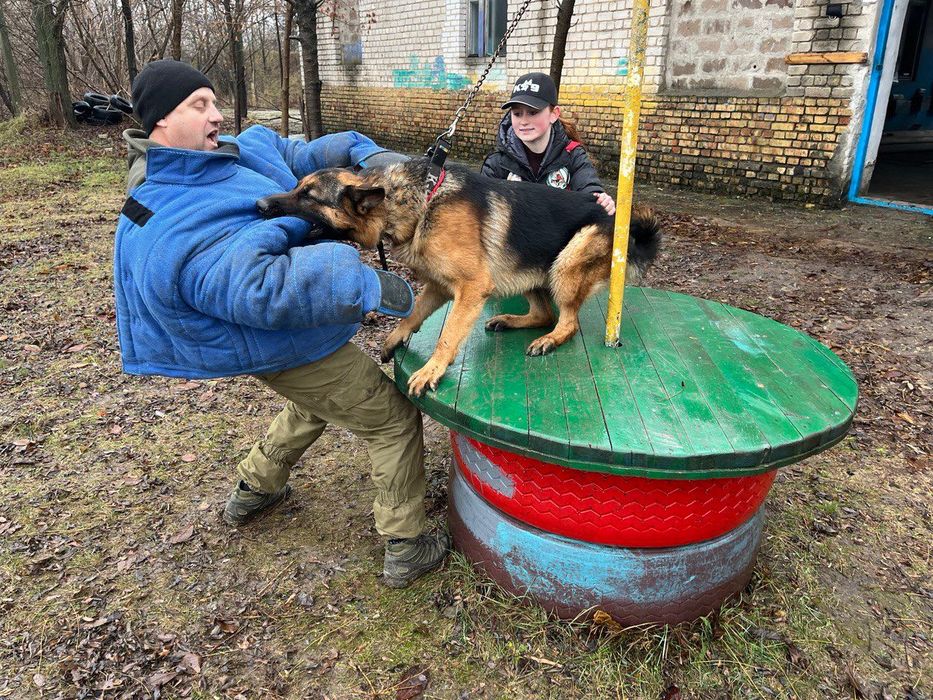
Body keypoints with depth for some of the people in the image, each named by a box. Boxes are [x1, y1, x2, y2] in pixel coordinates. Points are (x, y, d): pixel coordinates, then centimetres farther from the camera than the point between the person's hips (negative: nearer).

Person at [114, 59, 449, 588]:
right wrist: (368, 285, -42)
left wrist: (370, 155, -9)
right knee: (395, 421, 1)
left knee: (317, 403, 35)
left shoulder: (241, 150, -1)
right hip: (291, 350, -10)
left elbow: (308, 156, 10)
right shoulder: (173, 231, -30)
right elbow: (265, 288, -41)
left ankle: (253, 490, 49)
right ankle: (406, 548, 15)